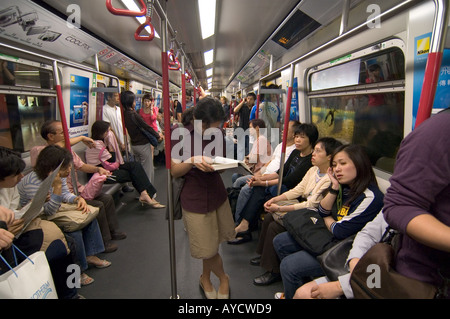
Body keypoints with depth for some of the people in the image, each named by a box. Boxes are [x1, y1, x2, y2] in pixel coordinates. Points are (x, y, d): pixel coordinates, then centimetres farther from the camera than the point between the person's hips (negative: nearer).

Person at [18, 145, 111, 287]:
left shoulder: (60, 175, -7)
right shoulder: (33, 183, -32)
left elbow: (65, 194, 6)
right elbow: (49, 211, -30)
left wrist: (78, 199, -16)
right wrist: (57, 186, -40)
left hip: (51, 214, 9)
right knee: (73, 232, -25)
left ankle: (89, 255, 12)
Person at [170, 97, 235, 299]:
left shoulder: (218, 134, 0)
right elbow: (174, 171, -9)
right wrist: (192, 161, -27)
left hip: (217, 193, 4)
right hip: (194, 199, -4)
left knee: (211, 246, 14)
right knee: (207, 249, 3)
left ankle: (205, 279, 42)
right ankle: (223, 278, 34)